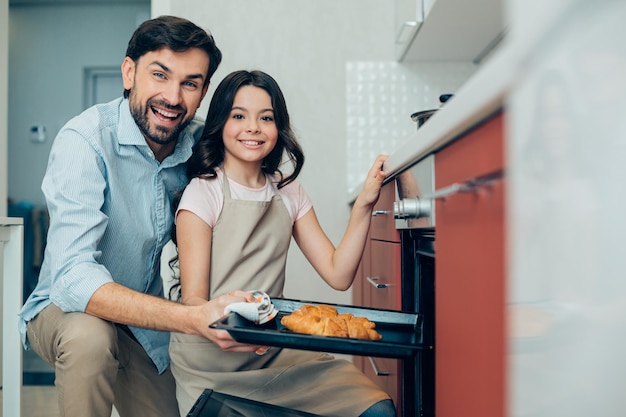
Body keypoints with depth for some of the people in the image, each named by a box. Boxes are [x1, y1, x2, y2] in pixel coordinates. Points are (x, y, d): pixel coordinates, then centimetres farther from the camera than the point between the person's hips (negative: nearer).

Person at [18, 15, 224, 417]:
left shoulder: (201, 143, -12)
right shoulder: (85, 140, -28)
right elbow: (73, 277, -39)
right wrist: (190, 318, -51)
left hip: (145, 324, 5)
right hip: (66, 309, -5)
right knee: (89, 336, -35)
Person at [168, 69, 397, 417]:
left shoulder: (288, 192, 11)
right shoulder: (203, 193, -4)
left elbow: (338, 274, 2)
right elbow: (192, 297, -12)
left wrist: (363, 205, -11)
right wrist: (211, 315, -36)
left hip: (275, 350, 3)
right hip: (211, 356, -3)